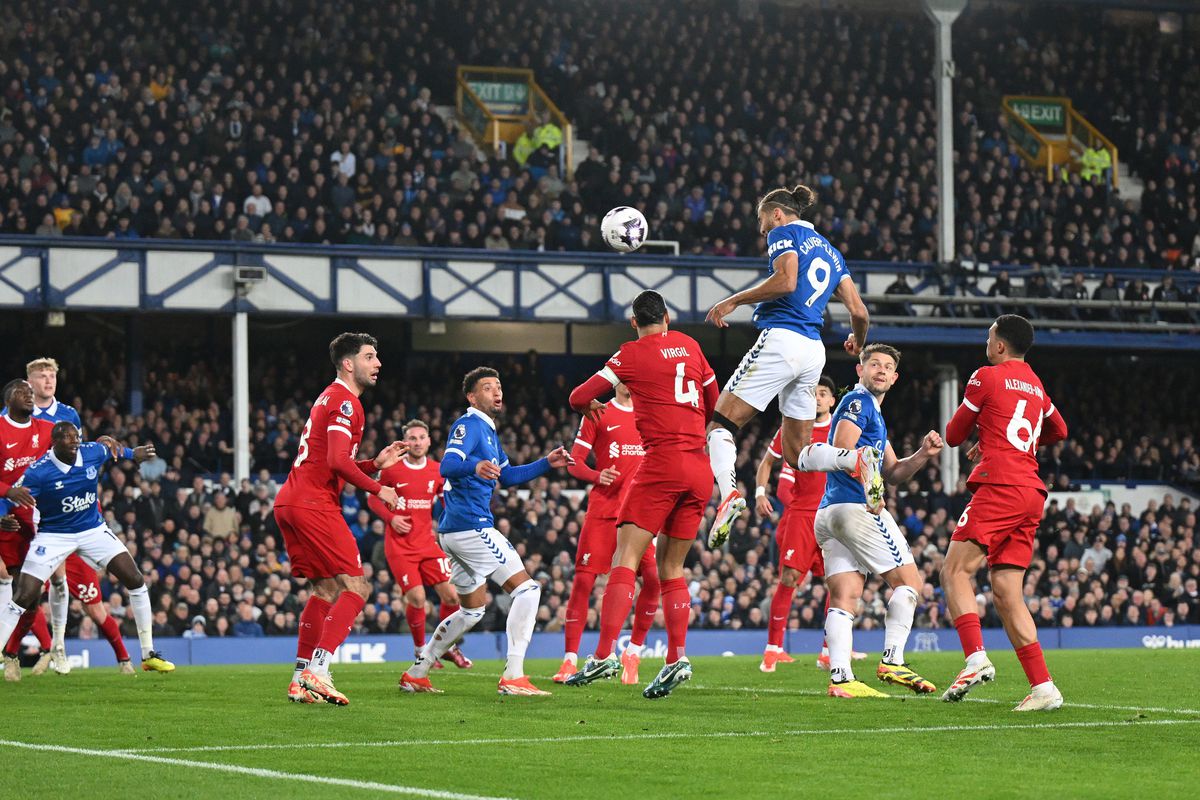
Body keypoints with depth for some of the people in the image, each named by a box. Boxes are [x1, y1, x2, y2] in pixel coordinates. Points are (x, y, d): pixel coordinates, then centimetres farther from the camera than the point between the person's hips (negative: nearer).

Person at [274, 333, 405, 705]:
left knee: (327, 589, 15)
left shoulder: (331, 399, 24)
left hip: (289, 503, 10)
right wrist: (377, 489, -8)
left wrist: (377, 463, 15)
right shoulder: (344, 402, -9)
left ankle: (301, 680, 11)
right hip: (313, 504, -10)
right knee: (355, 587, -9)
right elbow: (338, 462, -19)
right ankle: (317, 672, -20)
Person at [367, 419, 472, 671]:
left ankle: (448, 645, 18)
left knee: (450, 595, -5)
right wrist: (390, 518, -12)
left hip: (427, 542, 3)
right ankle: (420, 649, 7)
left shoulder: (438, 470, 3)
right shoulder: (391, 469, -5)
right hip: (399, 544, -3)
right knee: (416, 597, -15)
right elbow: (373, 498, 5)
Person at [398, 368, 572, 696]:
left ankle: (416, 674, 22)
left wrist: (546, 463, 18)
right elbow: (447, 466, -25)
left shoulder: (488, 431, 22)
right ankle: (513, 677, -19)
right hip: (471, 525, -11)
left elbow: (508, 476, 30)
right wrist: (474, 467, -46)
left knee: (472, 610, 20)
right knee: (527, 588, -13)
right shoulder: (468, 425, -9)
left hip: (455, 531, 11)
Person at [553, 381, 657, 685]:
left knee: (653, 579, -11)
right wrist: (597, 476, -17)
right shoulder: (598, 414, 5)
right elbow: (575, 462, 3)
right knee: (583, 579, -8)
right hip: (603, 509, -2)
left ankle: (633, 654, 5)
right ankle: (570, 660, -2)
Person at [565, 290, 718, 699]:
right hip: (700, 470, 5)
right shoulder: (689, 346, 15)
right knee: (671, 566, 11)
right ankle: (677, 657, 0)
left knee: (626, 557, -9)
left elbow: (579, 397, 2)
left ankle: (605, 654, -21)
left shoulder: (632, 354, 1)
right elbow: (715, 403, 26)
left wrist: (589, 405, 24)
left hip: (662, 461, -5)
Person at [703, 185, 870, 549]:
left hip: (781, 339, -7)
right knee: (797, 455, 13)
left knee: (720, 424, -8)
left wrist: (732, 301, -7)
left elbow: (786, 282, -14)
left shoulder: (784, 233, 4)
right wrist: (857, 341, 38)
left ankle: (728, 491, -35)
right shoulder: (830, 252, 24)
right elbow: (859, 311, 18)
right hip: (813, 352, 7)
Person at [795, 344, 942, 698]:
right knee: (909, 581, -2)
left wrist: (923, 455, 11)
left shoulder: (873, 412, 28)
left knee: (844, 597, -2)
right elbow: (842, 453, -15)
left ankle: (840, 678, -12)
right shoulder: (858, 401, -3)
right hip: (856, 507, -9)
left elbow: (892, 472, 26)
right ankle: (892, 661, -7)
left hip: (829, 511, 9)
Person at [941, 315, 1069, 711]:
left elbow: (954, 435, 7)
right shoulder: (1036, 385, 22)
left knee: (955, 570, -9)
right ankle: (1042, 686, -4)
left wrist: (978, 435, 29)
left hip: (1000, 486, -7)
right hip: (1032, 493, 7)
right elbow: (1058, 431, 39)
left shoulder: (986, 377, 0)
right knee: (1006, 593, 5)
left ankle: (976, 658, -28)